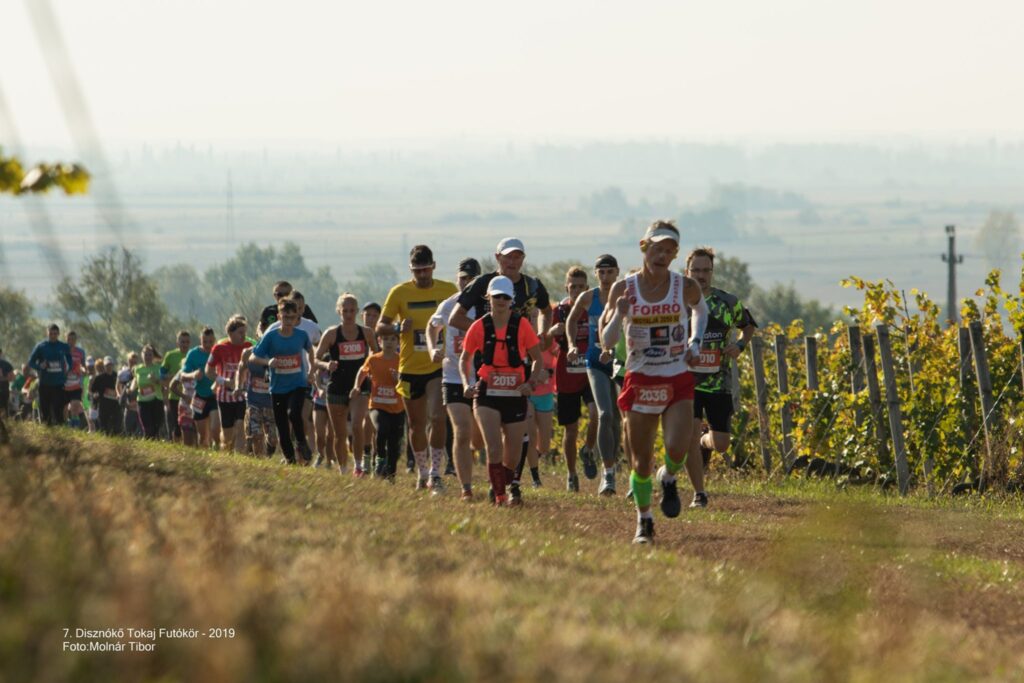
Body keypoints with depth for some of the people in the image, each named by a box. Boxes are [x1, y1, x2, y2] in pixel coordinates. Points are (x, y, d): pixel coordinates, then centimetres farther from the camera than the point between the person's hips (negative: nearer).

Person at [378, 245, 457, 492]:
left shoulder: (448, 290, 1)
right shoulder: (399, 292, -1)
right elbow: (380, 327, 1)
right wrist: (397, 327, -19)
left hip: (439, 367, -1)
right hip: (410, 369, 1)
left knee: (438, 418, -17)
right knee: (416, 424, 11)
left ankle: (435, 474, -11)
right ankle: (423, 473, 27)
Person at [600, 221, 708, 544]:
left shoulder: (686, 287, -5)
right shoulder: (623, 290, -7)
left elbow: (700, 307, 20)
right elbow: (606, 342, -6)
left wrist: (695, 342, 6)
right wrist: (618, 314, -24)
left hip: (678, 381, 0)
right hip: (641, 381, 0)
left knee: (677, 448, -21)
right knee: (642, 462, 5)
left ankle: (669, 478, 15)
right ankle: (644, 520, 27)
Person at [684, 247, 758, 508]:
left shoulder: (728, 302, 3)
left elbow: (749, 326, 20)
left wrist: (740, 345, -1)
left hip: (719, 382, 2)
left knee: (721, 444, 1)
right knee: (690, 434, -16)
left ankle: (704, 443, 39)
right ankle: (699, 494, -3)